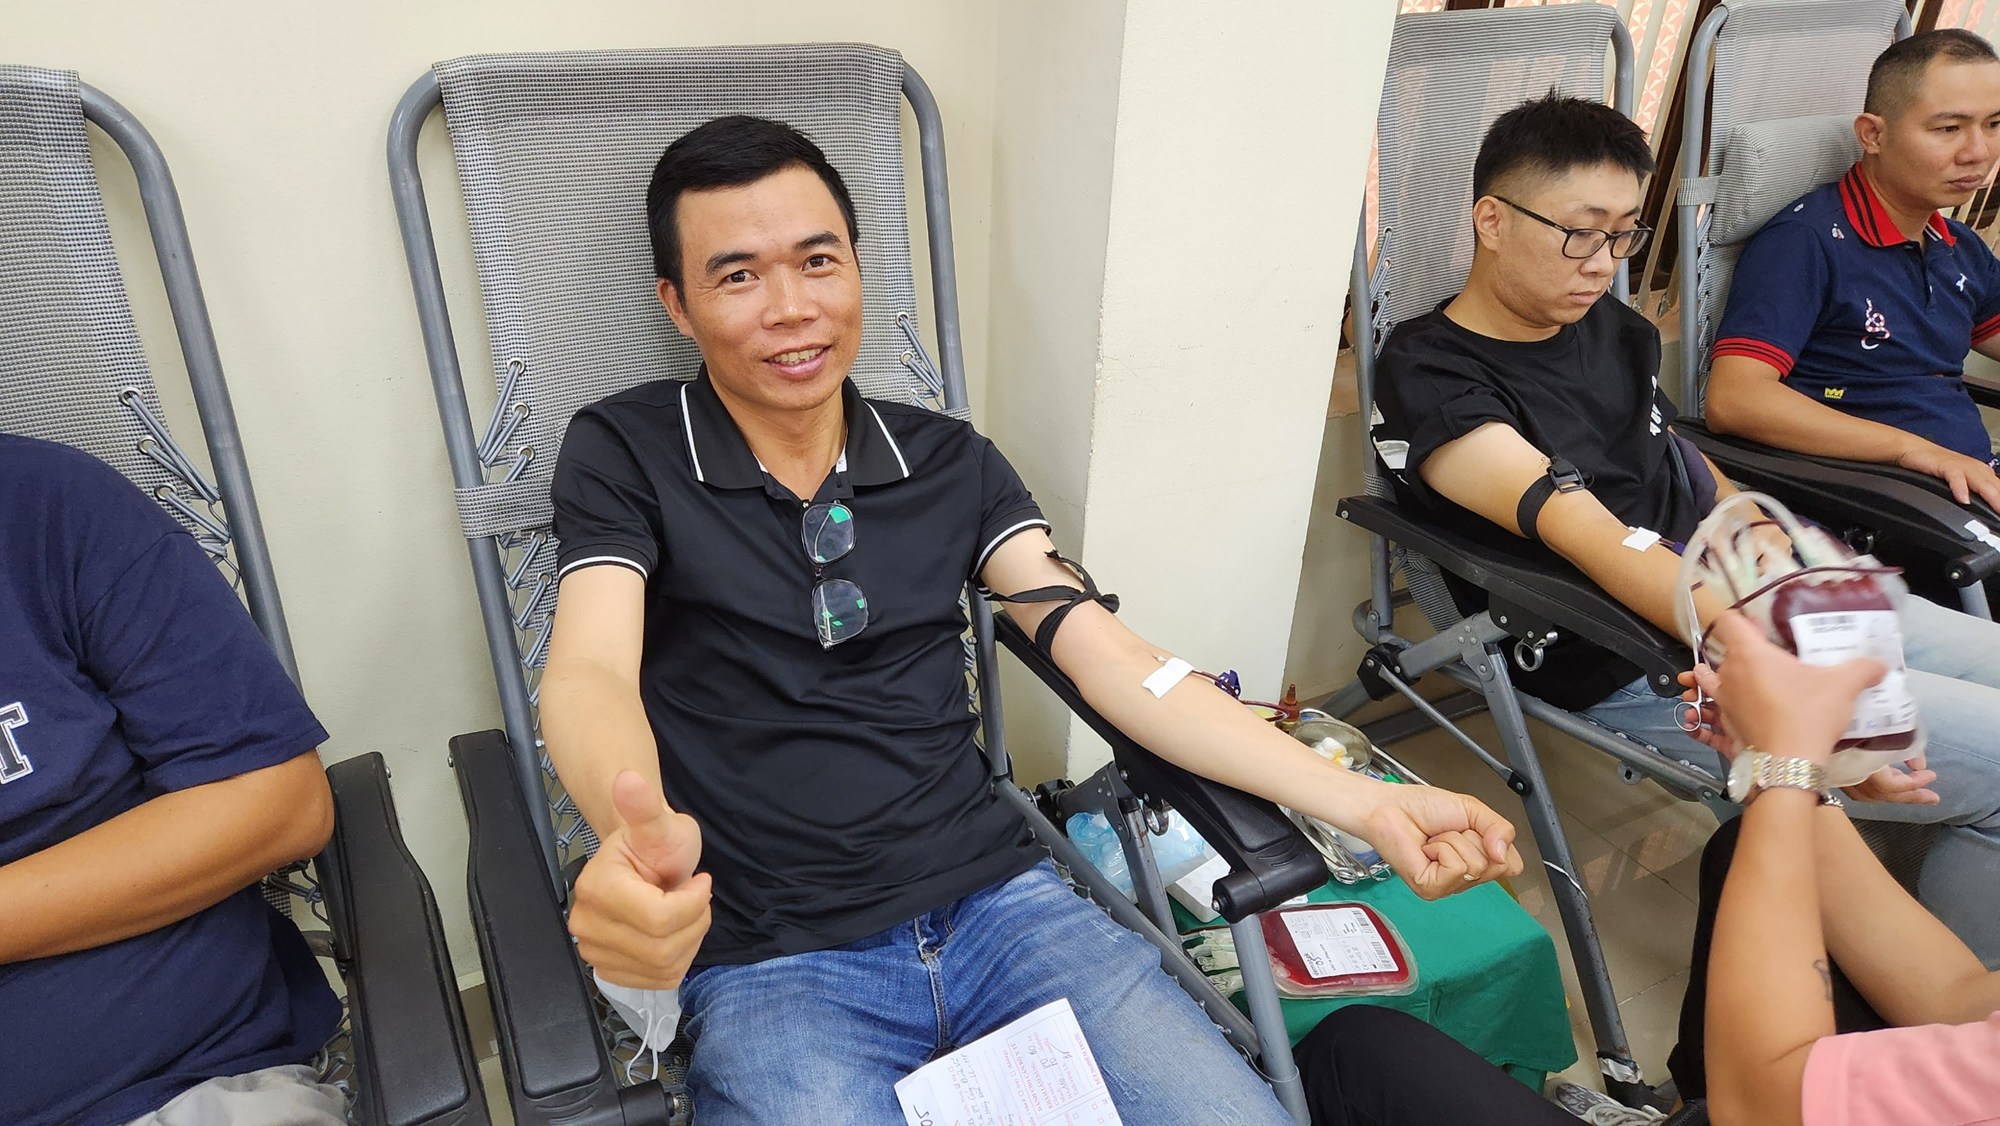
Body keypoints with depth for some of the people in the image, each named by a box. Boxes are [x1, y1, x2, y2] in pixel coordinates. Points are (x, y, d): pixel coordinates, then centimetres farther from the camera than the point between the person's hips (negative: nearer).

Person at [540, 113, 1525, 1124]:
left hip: (998, 904, 3)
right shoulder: (624, 455, 0)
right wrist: (636, 834, -41)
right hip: (772, 964, -2)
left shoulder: (951, 463, 8)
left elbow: (1111, 657, 2)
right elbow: (587, 672, -15)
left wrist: (1364, 803, -9)